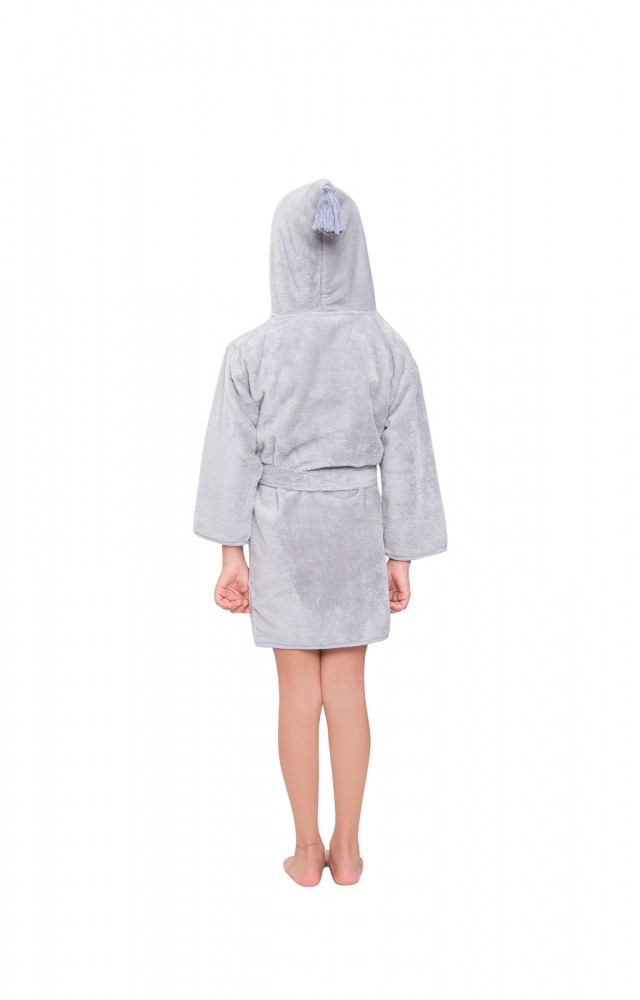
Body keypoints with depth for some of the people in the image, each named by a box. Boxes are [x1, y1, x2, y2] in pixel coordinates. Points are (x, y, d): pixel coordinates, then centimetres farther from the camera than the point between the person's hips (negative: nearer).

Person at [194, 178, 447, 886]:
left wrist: (232, 555, -1)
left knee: (299, 694, 10)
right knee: (348, 691, 12)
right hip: (355, 529, 1)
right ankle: (346, 849, 24)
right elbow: (405, 461, -5)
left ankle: (308, 851, 23)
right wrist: (401, 556, 4)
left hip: (282, 532, -1)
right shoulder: (389, 349, -7)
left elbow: (234, 457, -9)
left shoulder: (251, 351, -11)